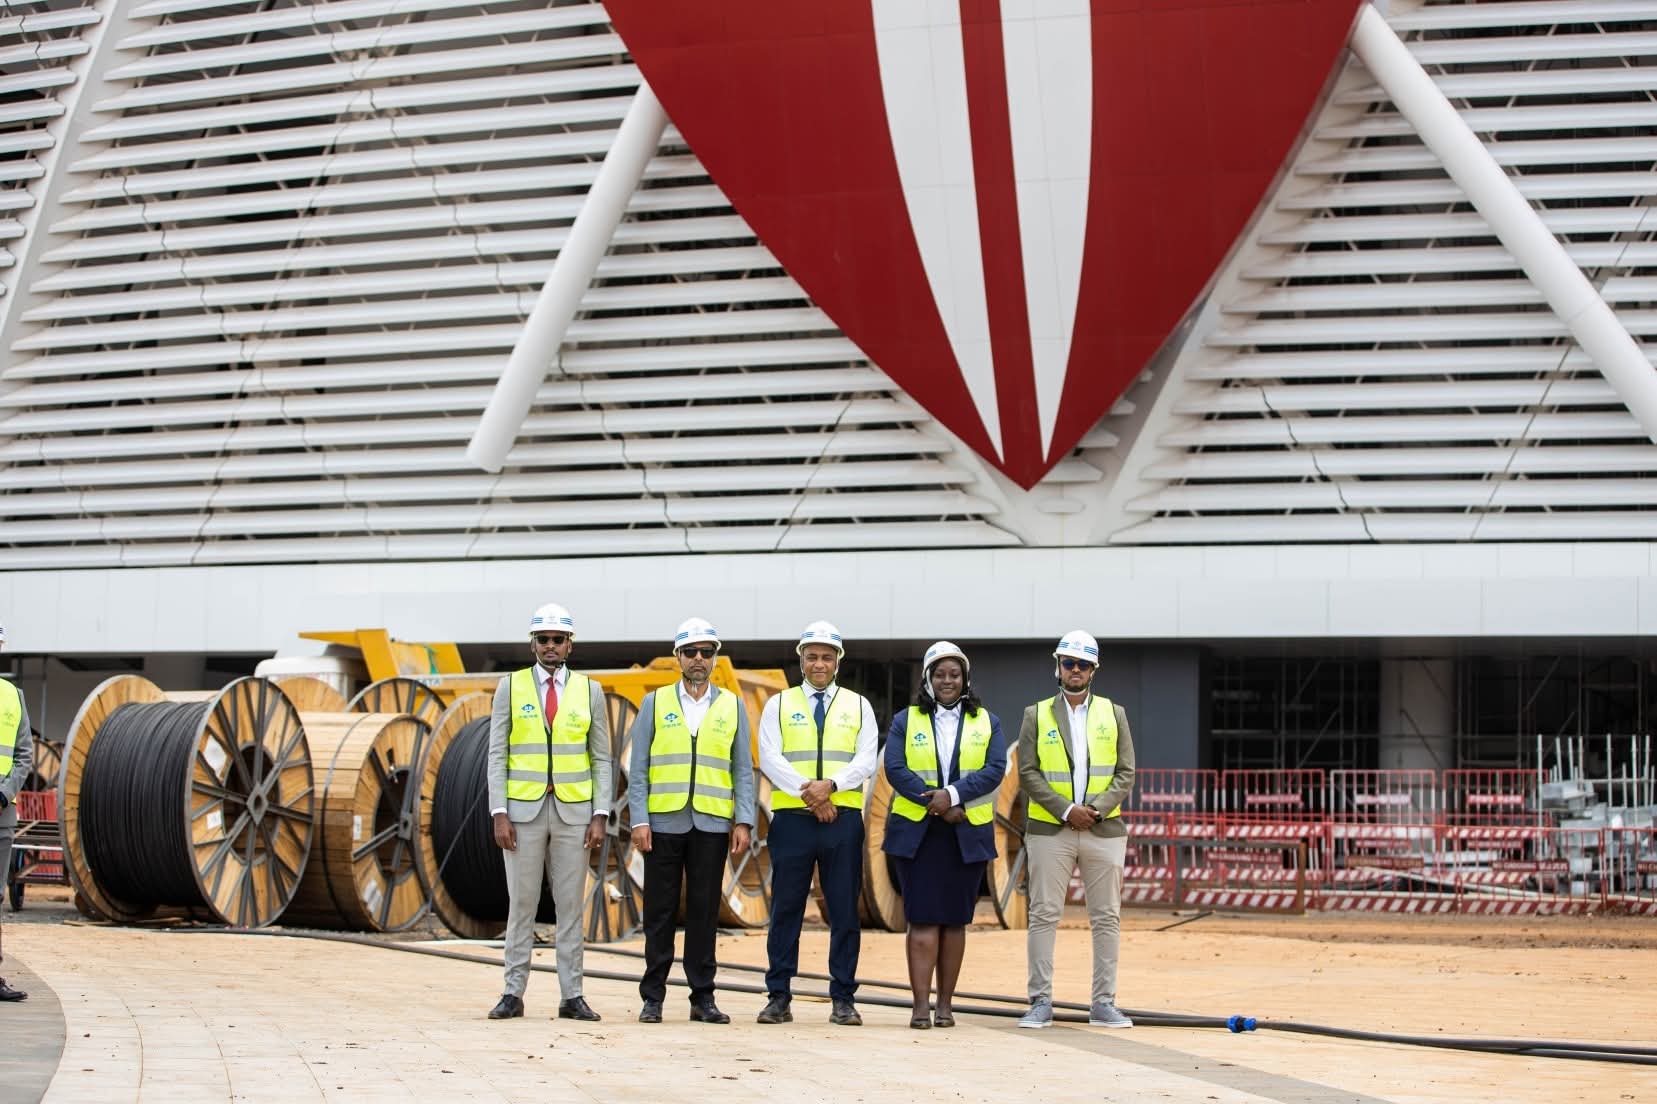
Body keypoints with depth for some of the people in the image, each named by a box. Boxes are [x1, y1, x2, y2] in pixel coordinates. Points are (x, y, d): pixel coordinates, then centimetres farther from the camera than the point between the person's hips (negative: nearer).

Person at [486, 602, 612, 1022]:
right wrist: (499, 813, -7)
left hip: (573, 811, 1)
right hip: (524, 810, -1)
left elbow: (602, 759, 5)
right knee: (521, 905, 1)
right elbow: (497, 755, 1)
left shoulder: (589, 691, 5)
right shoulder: (511, 687, 3)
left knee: (571, 907, 3)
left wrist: (600, 816, -3)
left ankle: (572, 996, 6)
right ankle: (513, 994, 6)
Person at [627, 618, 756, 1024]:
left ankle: (703, 998, 8)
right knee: (660, 912, 1)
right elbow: (638, 769, 4)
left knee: (704, 912, 2)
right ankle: (653, 998, 7)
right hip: (663, 823, -1)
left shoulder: (732, 706, 9)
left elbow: (743, 770, 8)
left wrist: (743, 821, -1)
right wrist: (639, 820, -5)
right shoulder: (654, 703, 7)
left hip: (712, 824, 1)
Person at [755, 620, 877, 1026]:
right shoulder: (779, 705, 9)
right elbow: (770, 758, -2)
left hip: (843, 818, 1)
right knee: (785, 910, 1)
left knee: (844, 912, 1)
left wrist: (830, 785, -16)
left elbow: (866, 761, 1)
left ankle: (844, 1000, 5)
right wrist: (808, 794, -14)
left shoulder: (858, 706, 11)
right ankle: (778, 998, 5)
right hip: (791, 819, -1)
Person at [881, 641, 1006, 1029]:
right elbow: (896, 768, -4)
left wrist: (953, 795, -16)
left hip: (967, 834, 1)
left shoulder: (987, 723, 11)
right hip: (916, 832, -1)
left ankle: (945, 1004, 8)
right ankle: (920, 1005, -9)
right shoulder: (906, 721, 9)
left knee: (955, 920, 3)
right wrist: (936, 803, -15)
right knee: (923, 919, -7)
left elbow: (995, 770, -2)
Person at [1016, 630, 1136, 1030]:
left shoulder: (1114, 713, 11)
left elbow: (1125, 773, 6)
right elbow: (1028, 773, -1)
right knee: (1043, 915, -3)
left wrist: (1098, 809, -10)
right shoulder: (1037, 715, 6)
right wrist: (1066, 810, -12)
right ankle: (1041, 1002, 1)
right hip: (1050, 831, -1)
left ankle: (1103, 1003, 7)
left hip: (1104, 831, 1)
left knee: (1107, 919, 2)